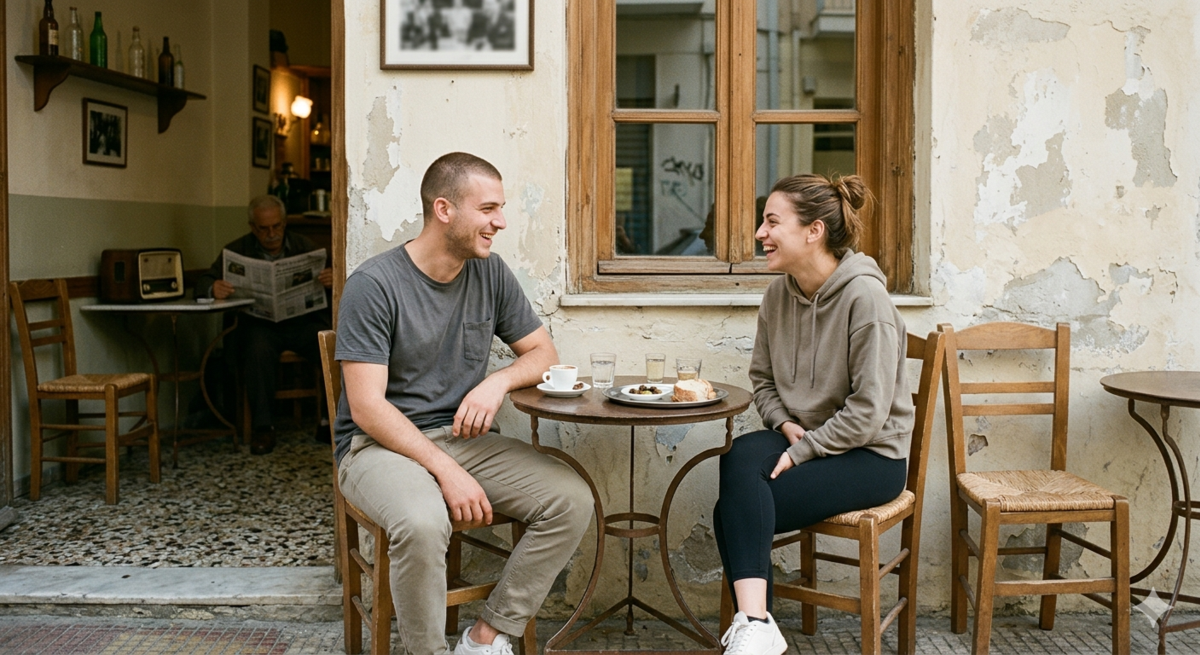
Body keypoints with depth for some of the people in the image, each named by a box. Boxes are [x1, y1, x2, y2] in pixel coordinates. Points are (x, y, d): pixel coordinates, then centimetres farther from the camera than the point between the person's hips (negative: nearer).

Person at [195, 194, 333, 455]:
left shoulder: (305, 246, 14)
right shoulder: (237, 250, 12)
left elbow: (328, 278, 8)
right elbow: (203, 282, 4)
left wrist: (333, 280, -18)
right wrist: (214, 288, -22)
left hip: (304, 322, 1)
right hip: (260, 324, -1)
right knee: (258, 349, -36)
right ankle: (263, 427, -23)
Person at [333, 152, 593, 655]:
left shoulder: (490, 273, 5)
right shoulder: (374, 285, -12)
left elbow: (543, 353, 12)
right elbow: (366, 408, -16)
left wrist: (499, 381, -11)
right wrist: (446, 471, -24)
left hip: (464, 439, 6)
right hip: (380, 444, -5)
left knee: (573, 500, -16)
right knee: (424, 522, -37)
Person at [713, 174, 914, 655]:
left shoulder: (865, 296, -17)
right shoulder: (778, 295, 4)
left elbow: (869, 411, -19)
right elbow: (762, 380, 13)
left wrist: (802, 450, -17)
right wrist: (786, 424, -6)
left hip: (870, 454, -6)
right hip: (802, 437, 6)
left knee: (735, 511, -24)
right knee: (740, 457, -28)